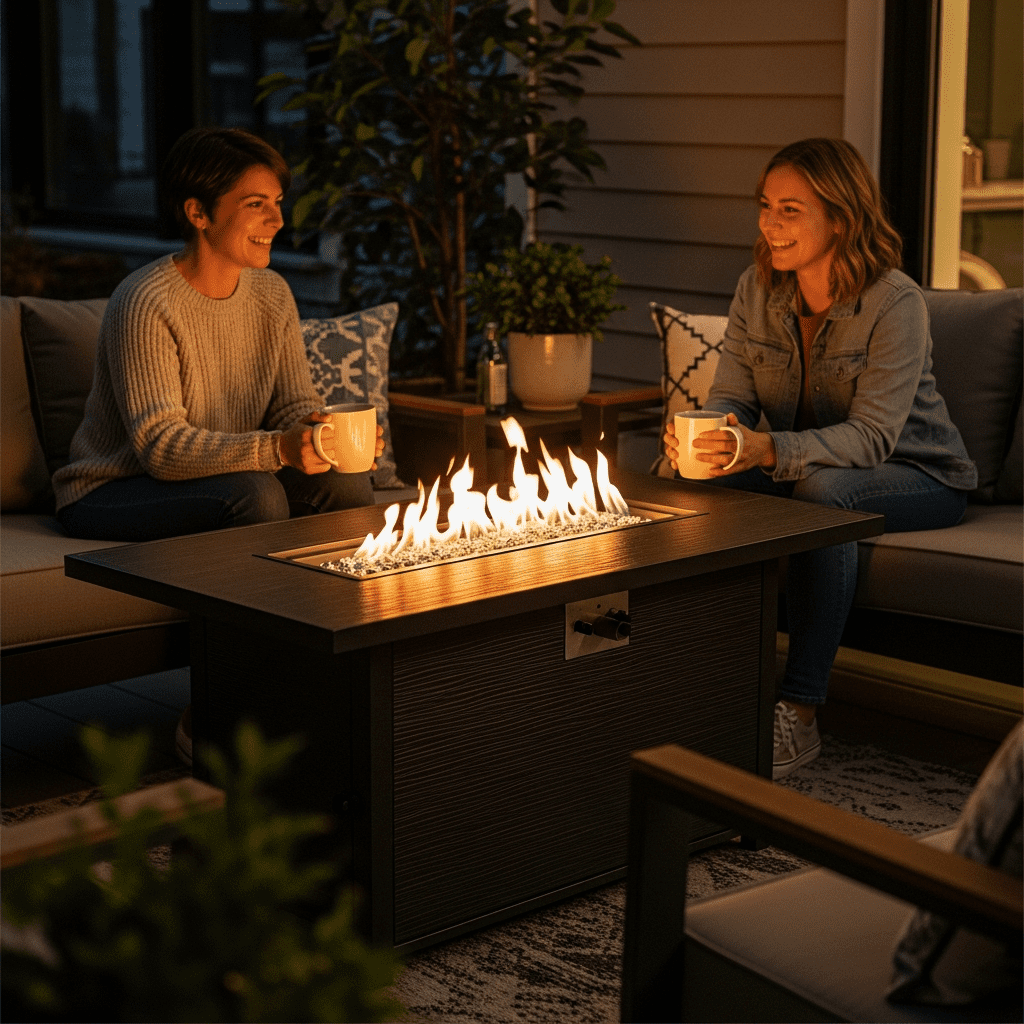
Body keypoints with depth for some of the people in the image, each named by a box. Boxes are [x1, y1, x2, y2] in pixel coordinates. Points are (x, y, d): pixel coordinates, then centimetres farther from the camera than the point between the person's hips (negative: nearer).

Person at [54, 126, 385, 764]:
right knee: (256, 496, -33)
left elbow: (297, 406, 0)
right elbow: (160, 445, -29)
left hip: (220, 476, 7)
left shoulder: (270, 294, 3)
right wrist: (277, 448, -43)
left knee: (347, 485, -17)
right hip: (112, 493, -7)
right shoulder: (147, 303, -21)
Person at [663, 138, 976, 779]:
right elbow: (731, 398, -6)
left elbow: (872, 436, -29)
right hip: (810, 464, 5)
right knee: (711, 480, -23)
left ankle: (799, 714, -35)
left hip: (918, 478, -5)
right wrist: (697, 437, -31)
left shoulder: (895, 303, -22)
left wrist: (768, 450, -45)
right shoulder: (757, 291, -4)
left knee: (824, 489, -37)